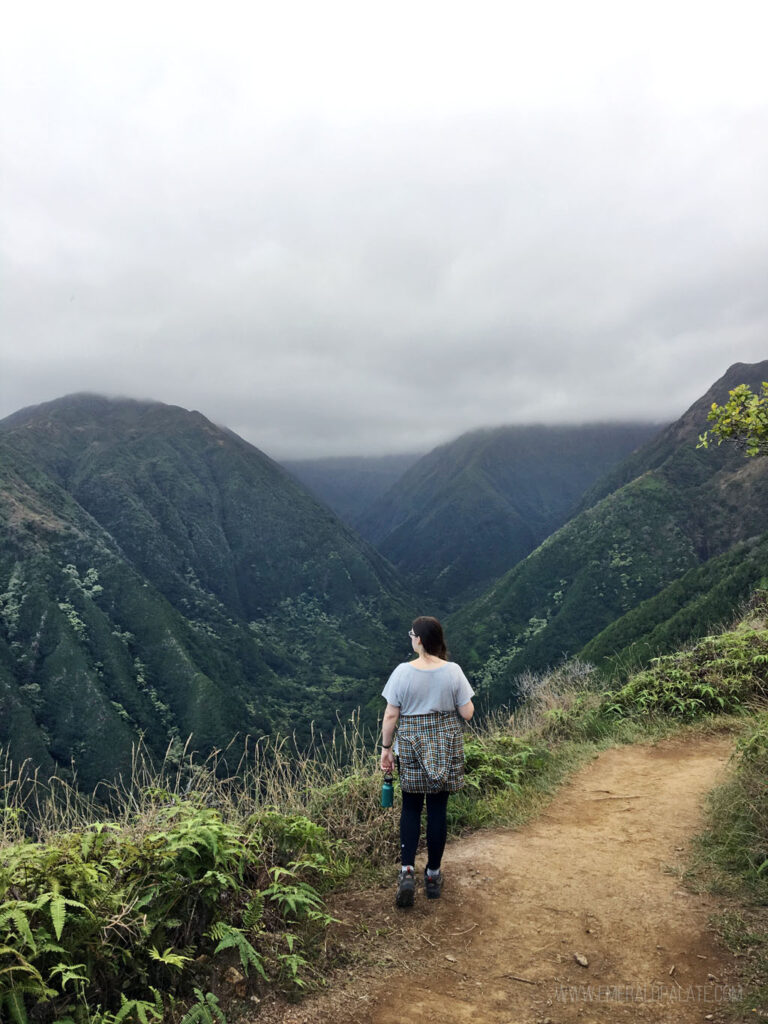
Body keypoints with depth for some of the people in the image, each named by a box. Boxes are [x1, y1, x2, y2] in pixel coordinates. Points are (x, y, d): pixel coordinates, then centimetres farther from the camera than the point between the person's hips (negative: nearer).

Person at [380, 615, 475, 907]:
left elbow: (390, 715, -9)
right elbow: (467, 712, -5)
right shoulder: (453, 671, -9)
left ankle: (407, 870, 1)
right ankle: (433, 875, 22)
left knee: (411, 808, 14)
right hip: (446, 747, 1)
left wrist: (385, 748, 2)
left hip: (411, 746, -1)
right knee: (437, 809, 12)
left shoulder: (403, 672, -13)